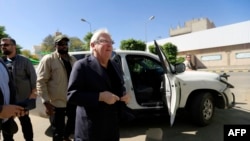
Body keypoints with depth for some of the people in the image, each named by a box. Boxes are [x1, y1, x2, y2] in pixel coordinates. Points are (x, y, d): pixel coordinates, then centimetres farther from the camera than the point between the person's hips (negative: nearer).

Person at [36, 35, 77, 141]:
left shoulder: (73, 59, 9)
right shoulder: (48, 59, -8)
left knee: (74, 122, 22)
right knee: (58, 131, 9)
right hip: (56, 102, -5)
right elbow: (41, 81, -12)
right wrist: (46, 101, -16)